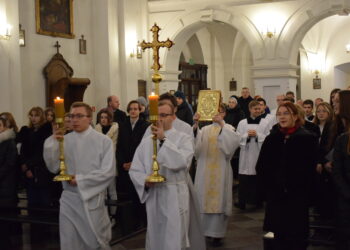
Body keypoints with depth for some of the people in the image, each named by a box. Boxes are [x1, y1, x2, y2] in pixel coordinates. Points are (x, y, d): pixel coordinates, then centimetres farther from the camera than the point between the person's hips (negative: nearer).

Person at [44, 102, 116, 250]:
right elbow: (54, 168, -1)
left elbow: (108, 171, -10)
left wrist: (80, 179, -12)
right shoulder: (64, 140, 4)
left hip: (93, 199, -3)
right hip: (69, 199, 3)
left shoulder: (103, 141, -4)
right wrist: (52, 143, -12)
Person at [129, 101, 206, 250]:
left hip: (175, 197, -4)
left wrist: (164, 140, -22)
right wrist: (145, 180, -14)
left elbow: (181, 162, -22)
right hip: (153, 196, 4)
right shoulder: (146, 141, 7)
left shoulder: (183, 139, -4)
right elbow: (134, 169, 6)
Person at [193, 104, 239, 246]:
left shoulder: (228, 128, 3)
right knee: (204, 200, 5)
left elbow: (234, 141, -19)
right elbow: (195, 143, -9)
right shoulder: (205, 129, 10)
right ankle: (204, 230, 16)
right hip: (205, 170, 3)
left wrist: (222, 125, -26)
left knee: (219, 200, -1)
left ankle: (217, 233, 6)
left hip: (221, 171, -3)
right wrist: (195, 125, -24)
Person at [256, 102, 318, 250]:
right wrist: (266, 190, -3)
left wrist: (291, 189, -11)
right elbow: (261, 166, 8)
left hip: (297, 198, -3)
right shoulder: (271, 139, 8)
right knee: (279, 235, 10)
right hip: (275, 197, 4)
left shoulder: (307, 139, -4)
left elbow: (310, 169, -8)